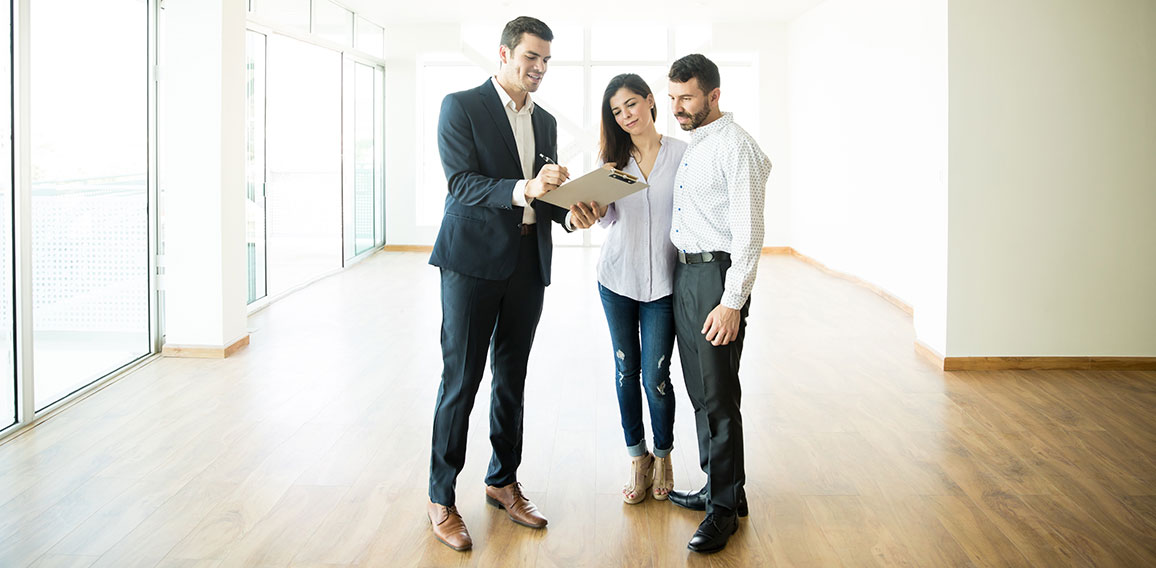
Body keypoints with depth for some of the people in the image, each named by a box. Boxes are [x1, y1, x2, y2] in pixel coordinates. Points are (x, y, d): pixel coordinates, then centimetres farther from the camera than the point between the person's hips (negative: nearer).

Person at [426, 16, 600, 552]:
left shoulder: (545, 120, 16)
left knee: (512, 378, 14)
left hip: (528, 262, 6)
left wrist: (571, 213, -5)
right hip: (474, 259, -6)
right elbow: (460, 183, -15)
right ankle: (441, 498, 8)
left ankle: (503, 482, 27)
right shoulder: (461, 106, -4)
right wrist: (523, 189, -30)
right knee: (461, 380, -3)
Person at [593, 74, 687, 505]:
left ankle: (663, 457, 21)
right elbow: (608, 218, 3)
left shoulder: (682, 153, -3)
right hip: (617, 278, 3)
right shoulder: (614, 157, 5)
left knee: (655, 376, -2)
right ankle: (637, 458, 23)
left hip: (663, 280, -3)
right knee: (626, 370, 9)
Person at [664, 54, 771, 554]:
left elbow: (748, 232, -17)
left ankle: (724, 507, 5)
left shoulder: (736, 146, -11)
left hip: (718, 274, -9)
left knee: (717, 395, -5)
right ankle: (718, 487, 27)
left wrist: (732, 302, -20)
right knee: (699, 392, 14)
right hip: (683, 272, 9)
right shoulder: (691, 146, 16)